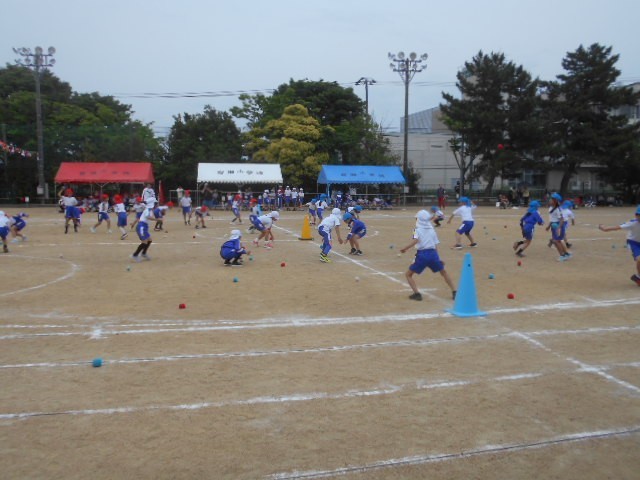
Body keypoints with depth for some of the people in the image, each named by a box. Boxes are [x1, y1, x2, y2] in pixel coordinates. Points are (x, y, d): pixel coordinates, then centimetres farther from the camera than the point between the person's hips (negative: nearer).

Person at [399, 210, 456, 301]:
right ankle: (454, 292, 21)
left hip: (422, 255, -4)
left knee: (408, 274, 10)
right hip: (433, 253, 4)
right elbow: (436, 246, 12)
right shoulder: (432, 230, 16)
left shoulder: (417, 229, 2)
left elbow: (415, 241, -18)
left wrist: (404, 249, -14)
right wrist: (438, 259, 17)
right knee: (443, 272, 25)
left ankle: (417, 293, -4)